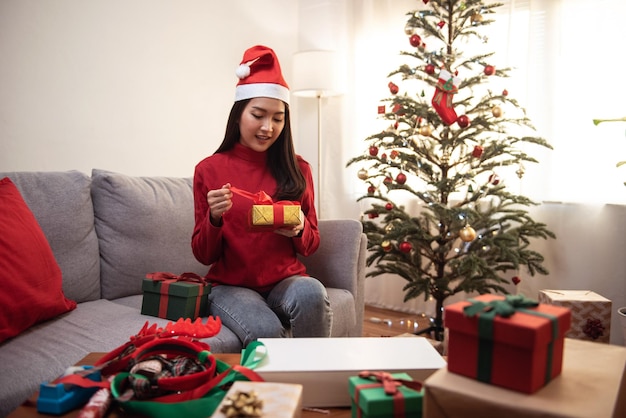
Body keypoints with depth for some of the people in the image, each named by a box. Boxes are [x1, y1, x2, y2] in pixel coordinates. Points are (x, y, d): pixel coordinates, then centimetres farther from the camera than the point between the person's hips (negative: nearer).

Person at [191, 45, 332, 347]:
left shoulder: (297, 169, 3)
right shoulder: (209, 169, -1)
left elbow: (311, 245, 8)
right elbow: (204, 255, 1)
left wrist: (299, 230, -15)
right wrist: (214, 218, -19)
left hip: (286, 280, 2)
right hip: (231, 285, -1)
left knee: (312, 294, -32)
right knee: (266, 331, -32)